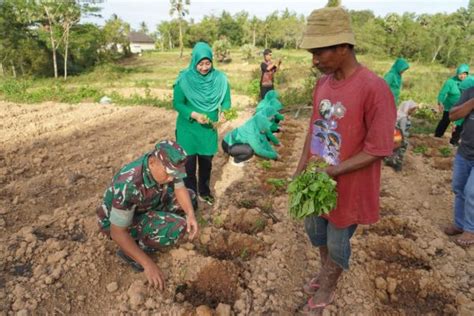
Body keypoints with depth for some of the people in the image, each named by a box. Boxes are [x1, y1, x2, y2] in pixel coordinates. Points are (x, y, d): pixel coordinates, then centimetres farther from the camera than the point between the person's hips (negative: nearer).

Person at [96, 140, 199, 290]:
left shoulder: (167, 165, -20)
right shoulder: (129, 184, -40)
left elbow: (180, 189, -5)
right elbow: (117, 232, -32)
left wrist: (190, 214, -24)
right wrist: (148, 264, -31)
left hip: (145, 208, 7)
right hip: (115, 222, -7)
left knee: (189, 197, 3)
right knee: (177, 226, -28)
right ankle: (130, 253, -6)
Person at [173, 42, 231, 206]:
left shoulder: (219, 78, -6)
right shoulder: (185, 79, -14)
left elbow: (226, 100, -1)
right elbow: (177, 103, -12)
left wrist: (223, 112, -23)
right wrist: (194, 114, -27)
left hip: (209, 128, 3)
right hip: (188, 128, -3)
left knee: (206, 162, 17)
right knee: (189, 162, 9)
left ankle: (204, 192, 38)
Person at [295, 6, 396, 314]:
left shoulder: (374, 88, -23)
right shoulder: (322, 82, -1)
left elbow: (377, 150, -21)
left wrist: (330, 172, -24)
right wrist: (300, 170, 2)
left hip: (347, 187, -6)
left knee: (338, 243, 15)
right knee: (315, 230, 24)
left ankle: (326, 290, 42)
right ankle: (326, 273, 53)